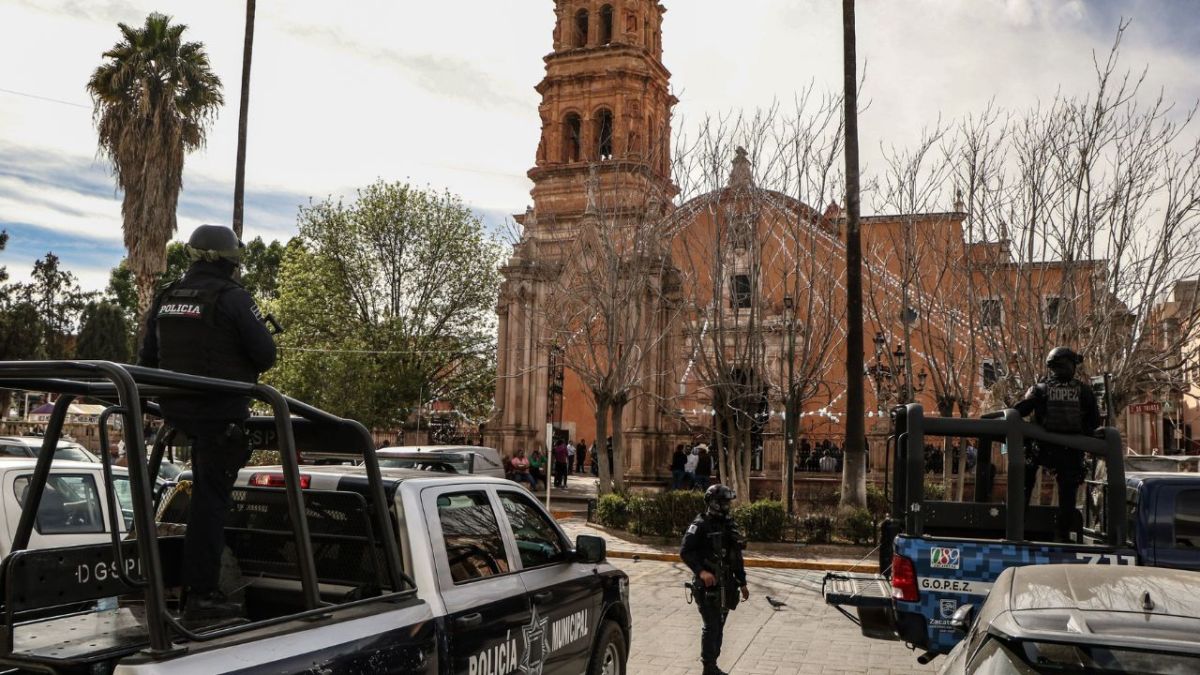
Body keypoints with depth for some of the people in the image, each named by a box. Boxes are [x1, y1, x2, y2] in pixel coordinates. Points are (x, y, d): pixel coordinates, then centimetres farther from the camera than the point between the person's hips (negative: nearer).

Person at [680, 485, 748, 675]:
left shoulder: (729, 524, 11)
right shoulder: (700, 525, -13)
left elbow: (736, 556, 17)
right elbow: (685, 551, -20)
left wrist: (742, 583, 18)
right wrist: (701, 571, -32)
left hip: (725, 585, 7)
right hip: (707, 586, -7)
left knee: (719, 627, 13)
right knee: (711, 627, -5)